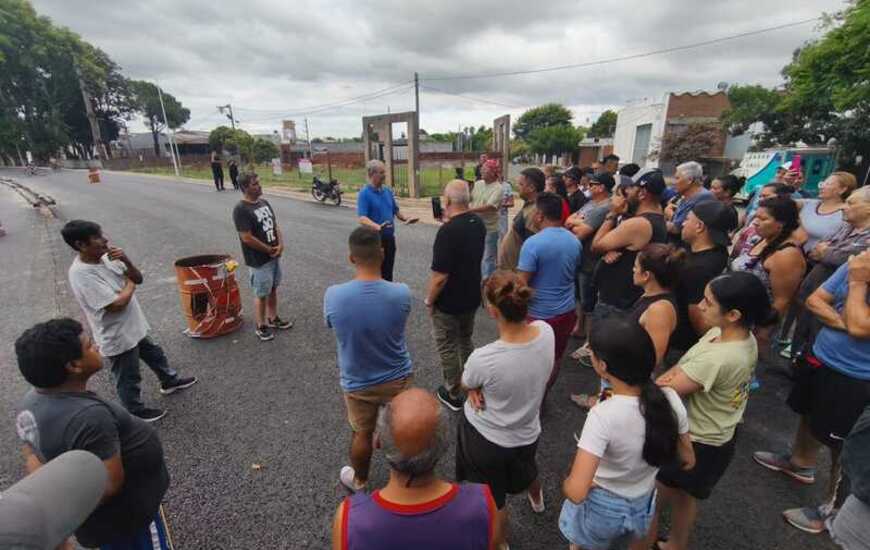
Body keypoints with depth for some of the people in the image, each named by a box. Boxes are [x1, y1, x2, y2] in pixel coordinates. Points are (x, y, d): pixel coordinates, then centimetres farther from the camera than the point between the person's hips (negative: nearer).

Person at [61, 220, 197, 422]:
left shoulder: (106, 257, -4)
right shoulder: (81, 274, -28)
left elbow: (139, 278, 2)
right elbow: (116, 304, -31)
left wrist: (126, 261, -17)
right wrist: (129, 284, -13)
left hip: (134, 327, 8)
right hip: (118, 337, -8)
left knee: (155, 354, 29)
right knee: (129, 379, 13)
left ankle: (170, 381, 53)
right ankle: (136, 412, 35)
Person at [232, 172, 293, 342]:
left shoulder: (264, 202, 6)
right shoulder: (241, 210, -19)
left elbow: (275, 225, 11)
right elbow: (247, 238, -22)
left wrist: (280, 245, -4)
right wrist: (269, 250, -12)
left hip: (275, 256, 8)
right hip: (258, 261, -7)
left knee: (273, 289, 19)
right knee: (261, 294, 5)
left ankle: (273, 318, 35)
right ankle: (261, 326, 22)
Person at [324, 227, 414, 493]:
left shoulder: (333, 295, -26)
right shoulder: (401, 293, -25)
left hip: (357, 383, 0)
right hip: (397, 378, 1)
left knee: (362, 434, 25)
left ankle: (359, 480, 52)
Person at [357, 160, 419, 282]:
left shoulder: (388, 191, 8)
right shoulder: (364, 193, -13)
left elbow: (396, 210, 19)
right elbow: (362, 219, -24)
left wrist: (406, 219, 0)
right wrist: (378, 227, -41)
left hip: (389, 238, 6)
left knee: (388, 272, 15)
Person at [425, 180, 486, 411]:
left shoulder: (448, 230, -27)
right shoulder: (478, 222, -2)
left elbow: (440, 276, -27)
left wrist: (429, 301, -10)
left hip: (448, 303, -7)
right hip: (472, 297, 8)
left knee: (448, 348, 12)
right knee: (466, 341, 26)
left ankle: (453, 394, 28)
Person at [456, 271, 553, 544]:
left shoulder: (483, 359, -38)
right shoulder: (546, 332, -22)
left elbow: (466, 385, -14)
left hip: (484, 438, -5)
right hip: (527, 433, 6)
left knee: (494, 501, 24)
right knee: (526, 469, 39)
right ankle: (537, 501, 72)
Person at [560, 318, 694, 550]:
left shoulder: (603, 415, -37)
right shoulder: (670, 399, -21)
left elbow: (575, 492, -37)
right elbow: (687, 461, -4)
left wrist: (567, 482, -15)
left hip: (601, 509, -4)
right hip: (644, 506, 4)